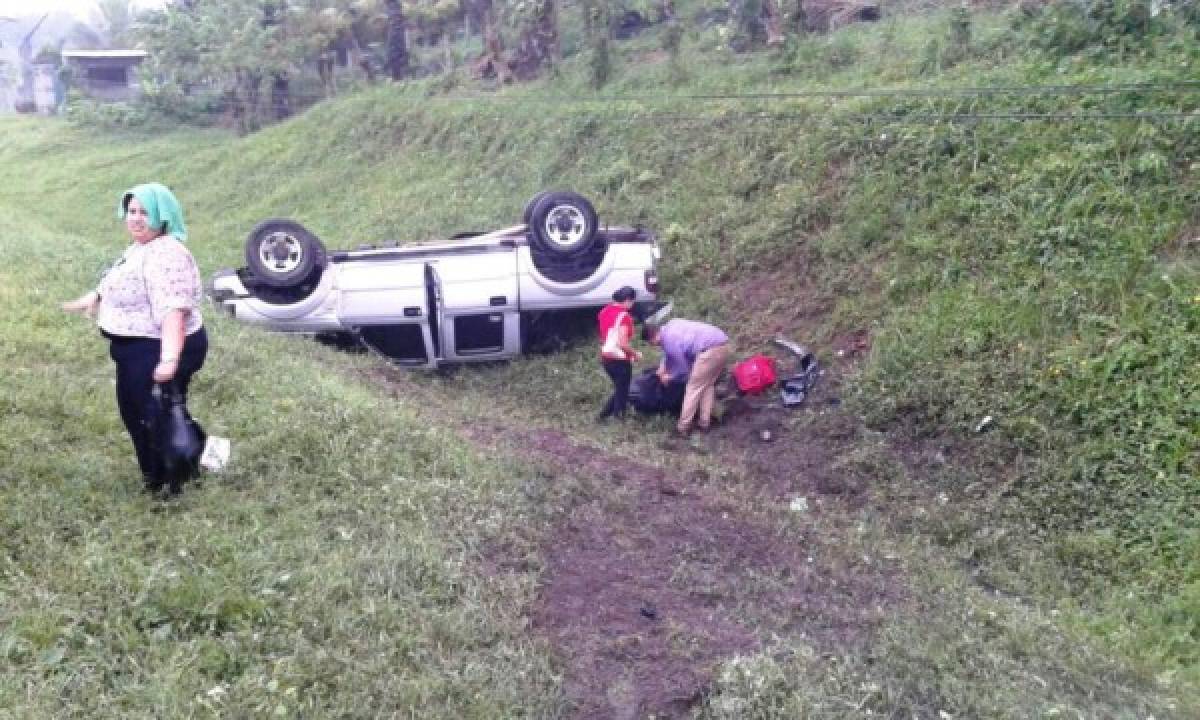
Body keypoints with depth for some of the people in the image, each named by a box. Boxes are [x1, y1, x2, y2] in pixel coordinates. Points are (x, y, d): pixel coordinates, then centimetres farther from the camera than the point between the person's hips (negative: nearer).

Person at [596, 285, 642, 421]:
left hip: (606, 358, 8)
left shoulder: (604, 312, 8)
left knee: (619, 390, 23)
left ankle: (604, 415, 22)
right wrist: (635, 354, -8)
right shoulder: (624, 316, -17)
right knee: (622, 392, 5)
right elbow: (622, 343, -22)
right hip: (620, 360, -8)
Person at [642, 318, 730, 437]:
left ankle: (683, 427, 3)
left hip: (710, 350, -10)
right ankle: (704, 423, 21)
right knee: (708, 385, 20)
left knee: (693, 387, -1)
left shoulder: (669, 339, -7)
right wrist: (663, 367, 36)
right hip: (723, 345, 10)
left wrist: (669, 375, 17)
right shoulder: (671, 326, 20)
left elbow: (683, 365, 1)